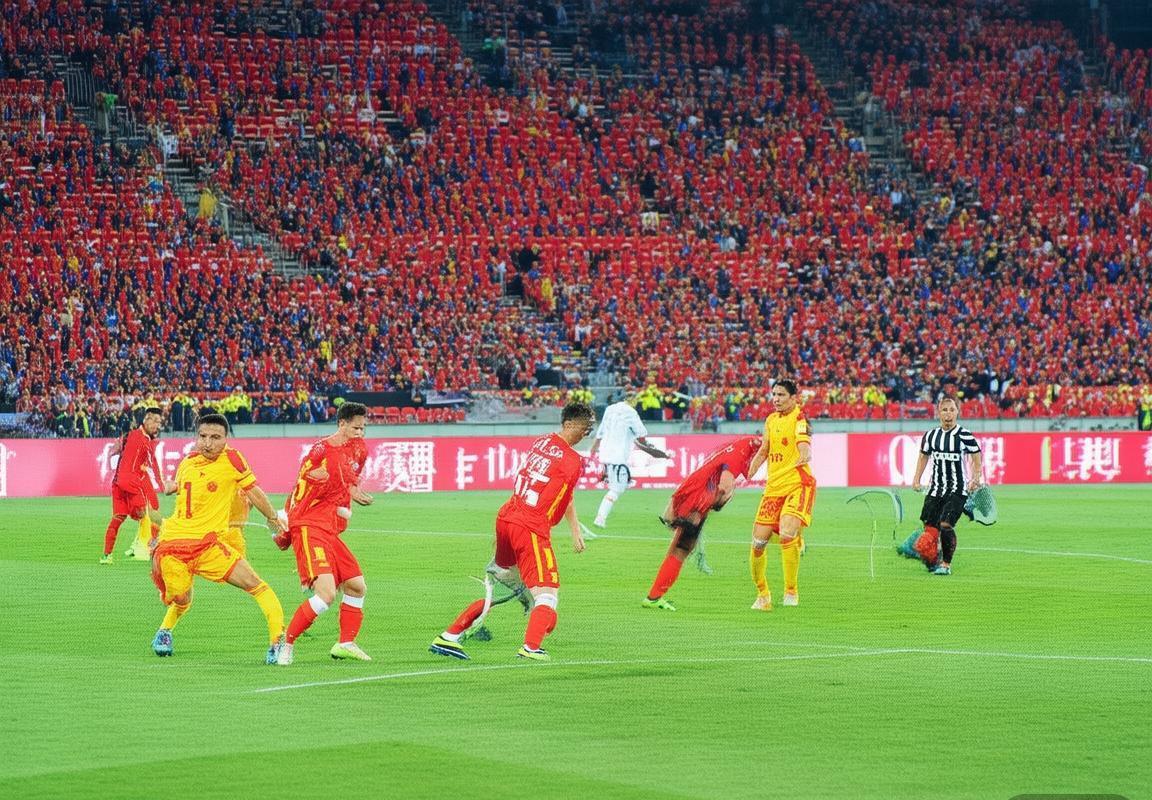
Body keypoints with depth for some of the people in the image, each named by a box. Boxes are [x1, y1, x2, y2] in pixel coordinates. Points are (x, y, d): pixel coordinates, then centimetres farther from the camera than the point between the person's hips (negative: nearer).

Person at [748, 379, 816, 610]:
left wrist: (804, 456, -46)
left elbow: (803, 444, -26)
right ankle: (762, 594, 20)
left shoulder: (799, 418, -8)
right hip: (773, 487, 7)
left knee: (787, 532, -27)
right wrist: (748, 474, 18)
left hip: (798, 485, -7)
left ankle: (791, 590, -14)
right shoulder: (771, 420, 14)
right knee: (758, 541, 2)